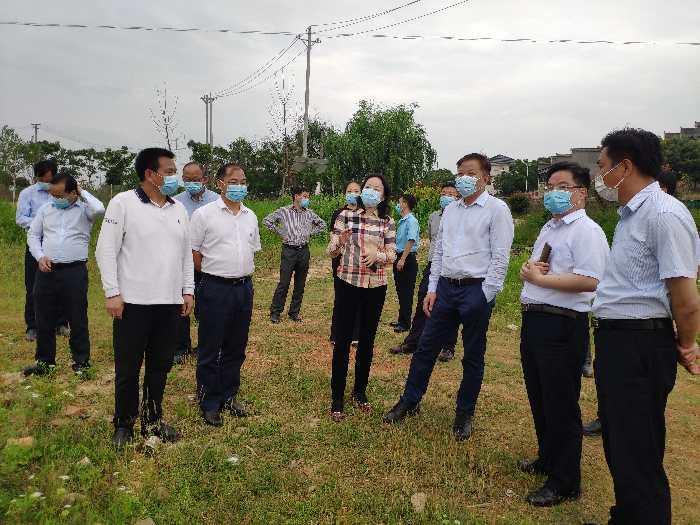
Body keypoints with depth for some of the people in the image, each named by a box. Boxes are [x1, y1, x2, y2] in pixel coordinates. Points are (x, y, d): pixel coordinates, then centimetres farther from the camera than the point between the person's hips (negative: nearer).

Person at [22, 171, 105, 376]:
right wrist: (40, 256, -1)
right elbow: (33, 235, 15)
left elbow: (99, 209, -25)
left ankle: (81, 362, 15)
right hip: (46, 271, 4)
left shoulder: (84, 209, -1)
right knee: (44, 319, 12)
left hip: (75, 271, -4)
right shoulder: (46, 209, 11)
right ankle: (45, 361, 26)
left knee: (78, 319, 3)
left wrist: (82, 192, -8)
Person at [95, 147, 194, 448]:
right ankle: (124, 424, 25)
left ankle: (152, 420, 29)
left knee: (161, 366, 13)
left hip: (170, 302, 5)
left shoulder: (179, 209, 11)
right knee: (127, 368, 7)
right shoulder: (123, 203, -5)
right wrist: (112, 293, -11)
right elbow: (106, 250, -7)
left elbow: (186, 254, 15)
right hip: (133, 302, -5)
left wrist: (188, 291, 10)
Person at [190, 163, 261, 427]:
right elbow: (193, 252, -4)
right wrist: (214, 275, 0)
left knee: (236, 348, 15)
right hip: (216, 289, -5)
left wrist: (242, 274, 14)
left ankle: (229, 395, 31)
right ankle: (209, 403, 19)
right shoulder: (204, 214, -7)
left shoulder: (250, 216, 10)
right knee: (210, 350, 5)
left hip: (244, 287, 6)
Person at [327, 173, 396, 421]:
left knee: (367, 340, 12)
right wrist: (338, 243, -25)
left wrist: (377, 255, -21)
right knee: (343, 340, 0)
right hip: (348, 283, -2)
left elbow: (392, 256, 0)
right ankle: (337, 397, 12)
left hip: (376, 286, 2)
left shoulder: (388, 223, 4)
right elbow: (331, 252, -3)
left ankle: (360, 391, 28)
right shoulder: (346, 216, -1)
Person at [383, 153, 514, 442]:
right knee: (426, 347, 10)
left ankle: (464, 414, 26)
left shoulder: (496, 209, -6)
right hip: (446, 287, 5)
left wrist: (484, 298, -14)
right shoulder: (450, 210, 12)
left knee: (473, 357, 9)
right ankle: (409, 402, 25)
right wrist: (432, 289, 9)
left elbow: (500, 258, -10)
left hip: (477, 290, -5)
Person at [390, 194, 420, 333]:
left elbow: (411, 241, -23)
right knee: (400, 290, 15)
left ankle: (405, 323, 6)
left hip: (407, 259, -9)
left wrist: (402, 259, -26)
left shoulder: (412, 221, -15)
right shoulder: (402, 221, 13)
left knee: (406, 292, -2)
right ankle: (401, 320, 26)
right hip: (399, 258, 9)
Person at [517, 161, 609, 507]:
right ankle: (547, 459, 39)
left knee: (560, 406, 2)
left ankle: (564, 482, 17)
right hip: (533, 320, 9)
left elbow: (589, 281, -24)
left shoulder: (587, 231, -11)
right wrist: (528, 270, 0)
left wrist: (540, 278, -17)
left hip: (562, 326, -9)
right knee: (539, 399, 20)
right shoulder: (549, 228, 17)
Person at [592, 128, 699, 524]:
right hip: (615, 341, 10)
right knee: (618, 445, 23)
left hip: (640, 346, -10)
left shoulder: (664, 214, -19)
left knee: (637, 458, 2)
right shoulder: (631, 214, 13)